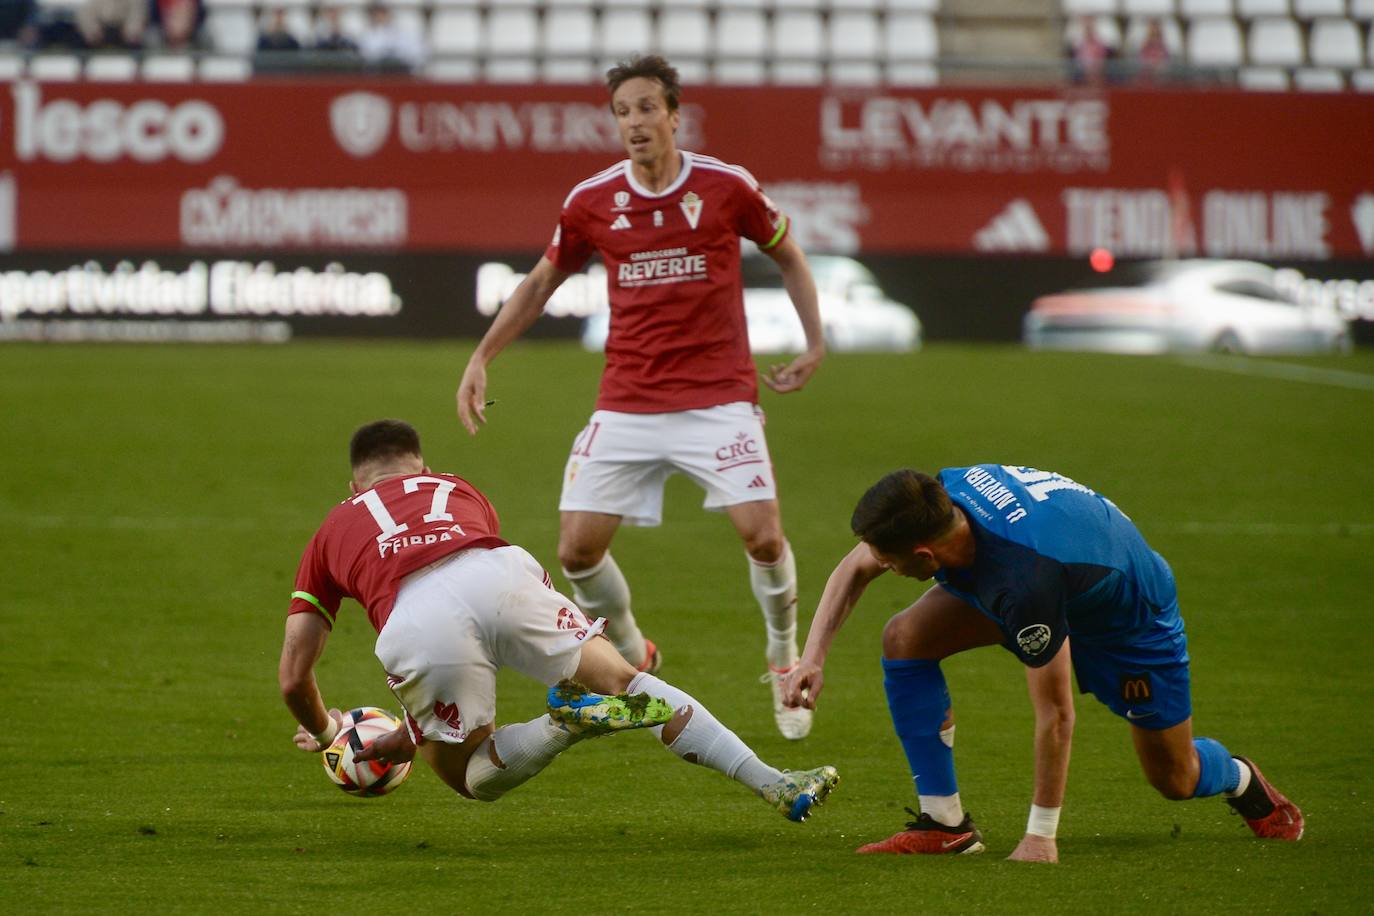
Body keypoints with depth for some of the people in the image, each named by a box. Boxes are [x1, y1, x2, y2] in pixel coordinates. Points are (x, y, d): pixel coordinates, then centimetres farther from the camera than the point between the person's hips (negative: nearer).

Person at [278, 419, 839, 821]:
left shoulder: (332, 531, 36)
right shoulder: (458, 492, 41)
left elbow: (293, 676, 34)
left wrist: (324, 732, 55)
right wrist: (412, 733, 59)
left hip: (413, 624, -2)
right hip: (502, 575, 2)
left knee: (471, 777, 20)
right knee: (625, 682, 17)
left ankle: (570, 720, -8)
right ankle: (773, 785, 3)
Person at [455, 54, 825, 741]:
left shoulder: (727, 187, -4)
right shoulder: (592, 201, 1)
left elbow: (787, 254, 13)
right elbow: (541, 282, 16)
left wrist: (815, 342, 4)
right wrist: (481, 357, 10)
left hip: (718, 396, -2)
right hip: (626, 404, 2)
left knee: (762, 534, -17)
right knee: (578, 548, -5)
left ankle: (785, 666, 10)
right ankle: (633, 660, 22)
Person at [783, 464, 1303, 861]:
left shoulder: (1025, 580, -47)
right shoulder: (942, 492, -28)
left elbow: (1054, 713, -35)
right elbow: (855, 568, -6)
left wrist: (1040, 836, -27)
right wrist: (813, 656, -17)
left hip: (1131, 615, -6)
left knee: (1174, 779, 5)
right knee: (904, 638, -15)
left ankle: (1240, 781, 43)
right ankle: (945, 823, -7)